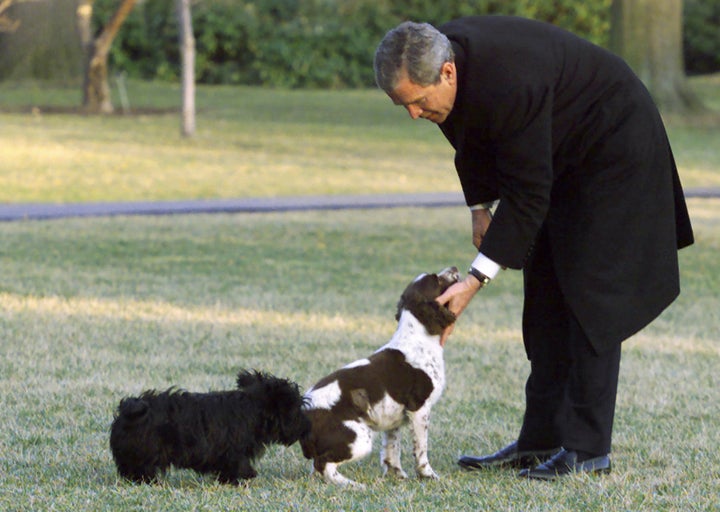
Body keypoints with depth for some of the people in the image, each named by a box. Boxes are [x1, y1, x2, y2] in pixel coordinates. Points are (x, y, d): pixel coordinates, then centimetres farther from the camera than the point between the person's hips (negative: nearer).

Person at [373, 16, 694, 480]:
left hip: (613, 149, -9)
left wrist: (477, 279, -31)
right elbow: (473, 141, 10)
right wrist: (481, 206, 5)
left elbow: (527, 196, -32)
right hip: (562, 156, 9)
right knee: (546, 295, 6)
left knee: (590, 295, -12)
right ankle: (542, 441, 9)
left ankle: (588, 449, -10)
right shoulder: (435, 63, -13)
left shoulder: (507, 83, -38)